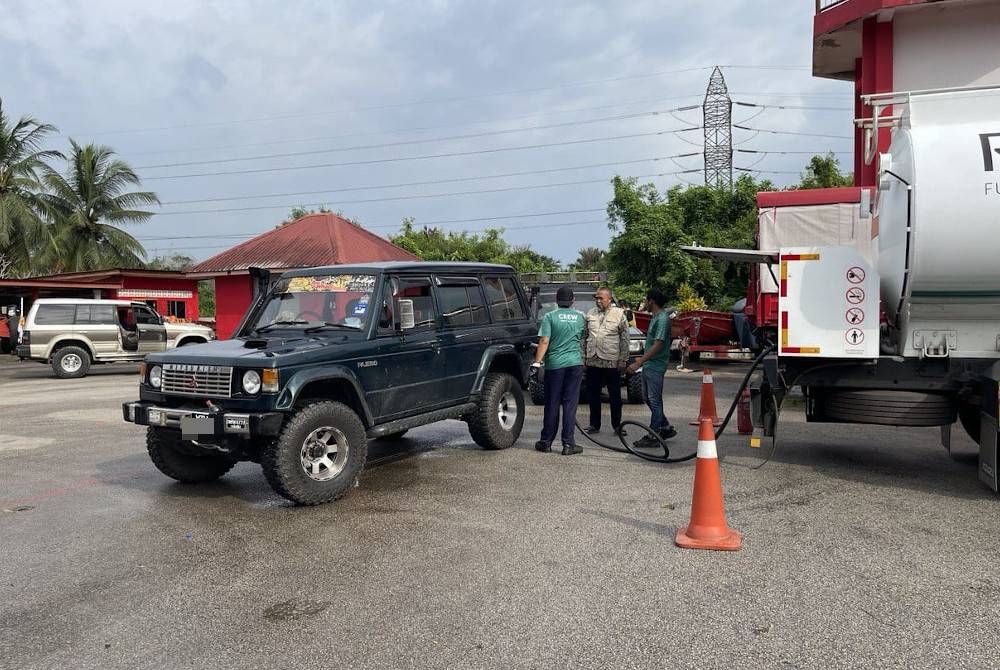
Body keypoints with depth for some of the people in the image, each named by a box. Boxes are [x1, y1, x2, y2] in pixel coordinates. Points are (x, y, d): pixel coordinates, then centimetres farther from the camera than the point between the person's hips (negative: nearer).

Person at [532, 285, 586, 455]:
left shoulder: (550, 317, -3)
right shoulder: (580, 317, 6)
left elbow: (544, 342, -11)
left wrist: (537, 362, -11)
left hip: (555, 364, -1)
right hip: (575, 364, 2)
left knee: (552, 404, 6)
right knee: (570, 403, 3)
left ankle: (546, 442, 14)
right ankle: (568, 444, 1)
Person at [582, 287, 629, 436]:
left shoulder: (619, 314, -1)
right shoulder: (590, 314, 9)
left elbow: (625, 339, -2)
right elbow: (584, 336, 13)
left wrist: (623, 359, -6)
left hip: (612, 362, -4)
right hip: (592, 361, 4)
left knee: (615, 395, 5)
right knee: (593, 394, 8)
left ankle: (617, 424, 15)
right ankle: (594, 424, 18)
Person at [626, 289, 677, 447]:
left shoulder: (662, 319, -17)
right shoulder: (655, 318, 15)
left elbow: (658, 345, -23)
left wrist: (639, 362, -25)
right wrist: (642, 359, 26)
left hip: (655, 366, -10)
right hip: (649, 365, 10)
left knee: (654, 400, -4)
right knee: (648, 398, 15)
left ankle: (653, 436, 1)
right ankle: (666, 428, 24)